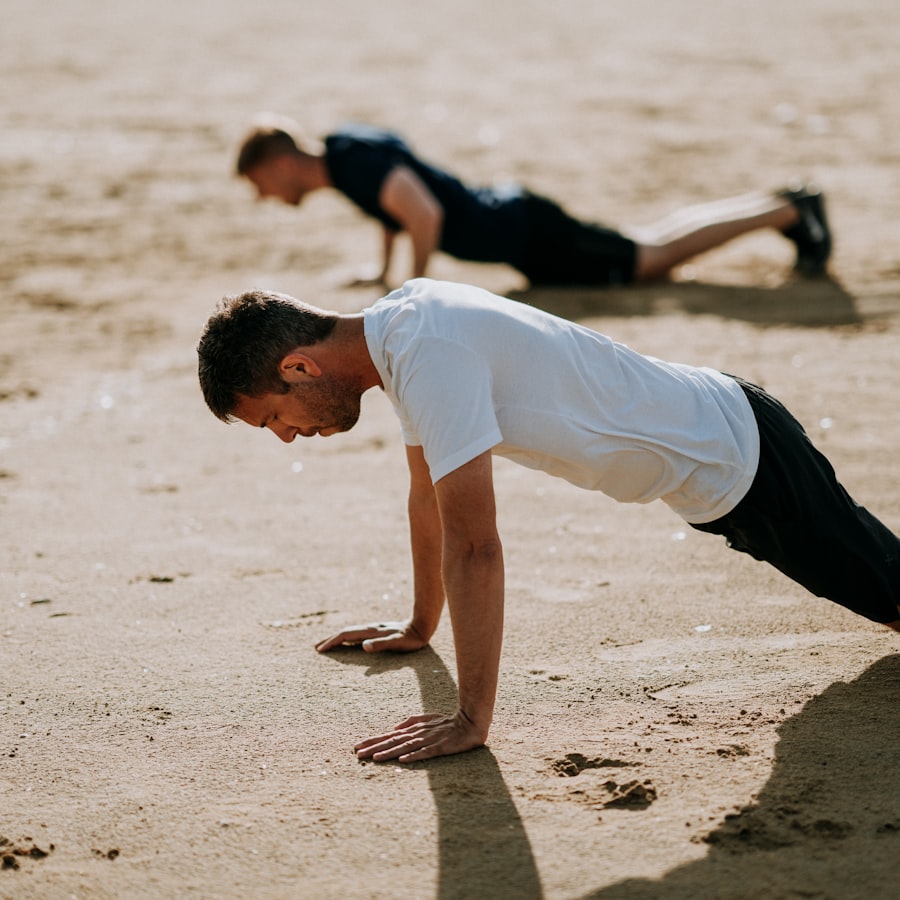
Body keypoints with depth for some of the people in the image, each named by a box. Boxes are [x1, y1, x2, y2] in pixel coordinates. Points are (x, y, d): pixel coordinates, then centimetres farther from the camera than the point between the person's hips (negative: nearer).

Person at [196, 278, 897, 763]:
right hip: (717, 449, 9)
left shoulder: (429, 355, -33)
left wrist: (471, 720, -30)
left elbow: (473, 544, -35)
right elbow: (428, 496, 11)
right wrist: (420, 626, 19)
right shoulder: (397, 325, -3)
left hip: (735, 458, -9)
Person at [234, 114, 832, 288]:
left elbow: (426, 213, -34)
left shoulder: (357, 163, -23)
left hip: (524, 234, -8)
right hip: (510, 217, 8)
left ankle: (790, 210, 3)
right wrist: (383, 272, 23)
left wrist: (417, 284, -21)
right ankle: (782, 205, 22)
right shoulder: (346, 145, 6)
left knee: (653, 257, -3)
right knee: (653, 250, 16)